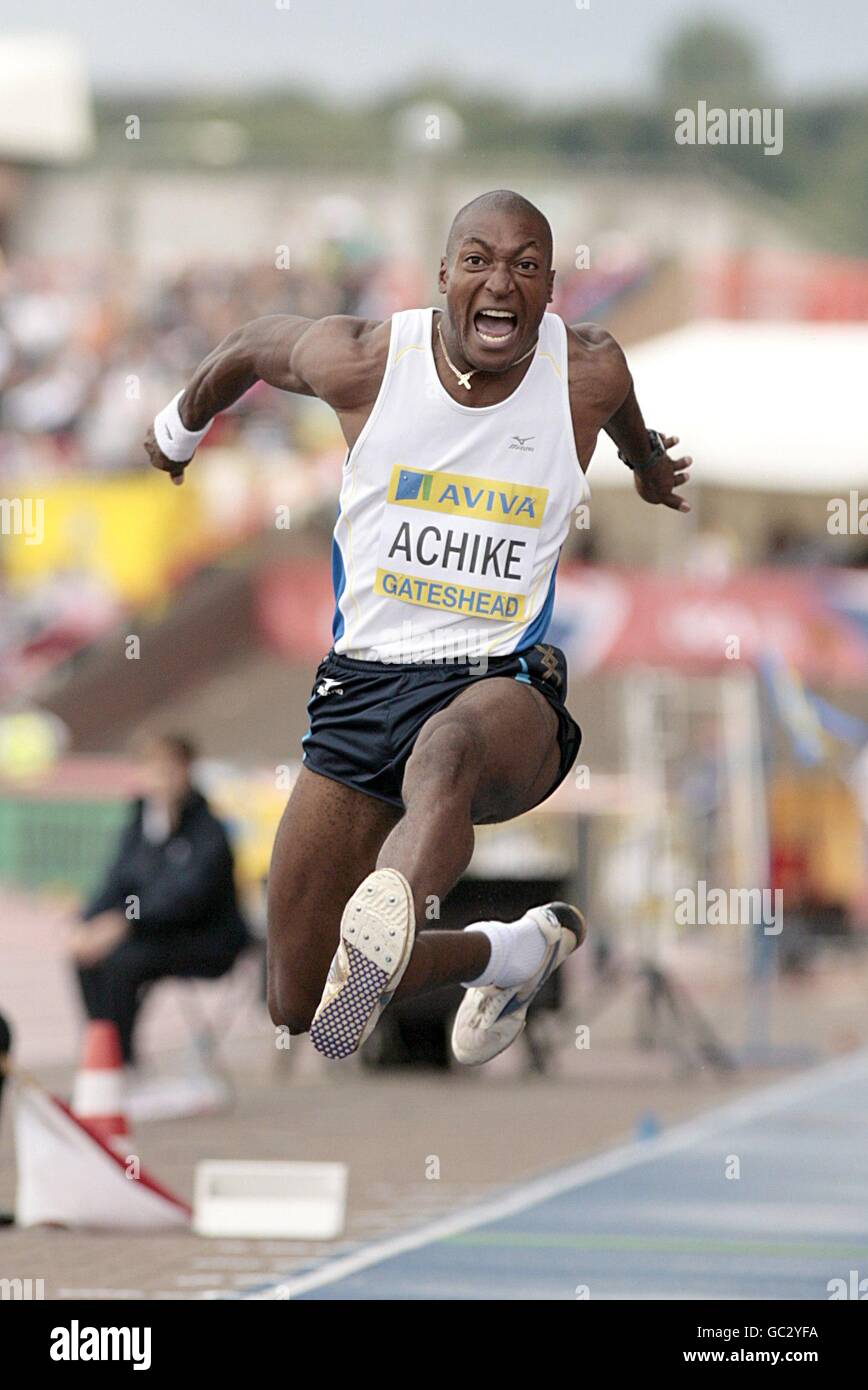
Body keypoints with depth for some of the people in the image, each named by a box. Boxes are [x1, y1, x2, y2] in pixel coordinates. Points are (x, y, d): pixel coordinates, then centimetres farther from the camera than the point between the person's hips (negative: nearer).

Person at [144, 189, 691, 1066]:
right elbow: (254, 344, 18)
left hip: (506, 687, -3)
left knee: (448, 748, -43)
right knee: (296, 1010, 1)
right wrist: (180, 428, 37)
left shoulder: (587, 374, -3)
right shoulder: (364, 361, -5)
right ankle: (512, 953, 27)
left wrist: (649, 466, 47)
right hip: (363, 686, 3)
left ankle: (380, 931, -73)